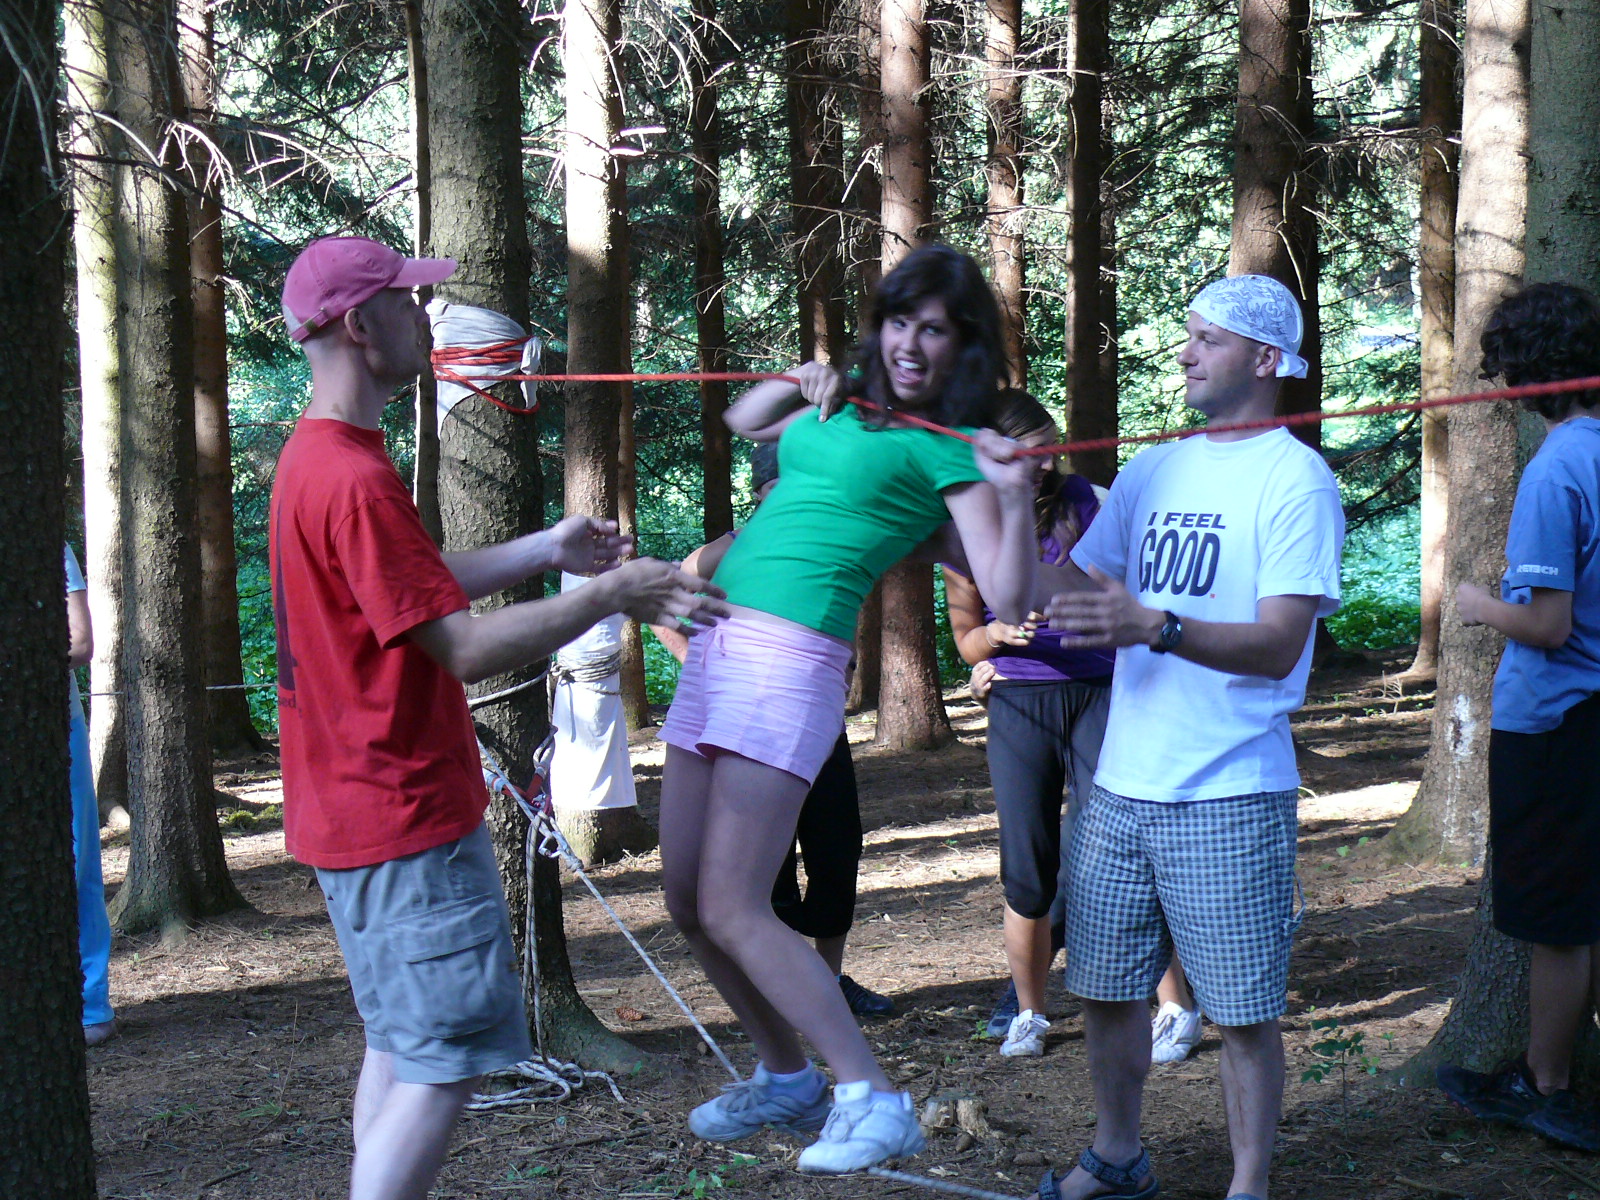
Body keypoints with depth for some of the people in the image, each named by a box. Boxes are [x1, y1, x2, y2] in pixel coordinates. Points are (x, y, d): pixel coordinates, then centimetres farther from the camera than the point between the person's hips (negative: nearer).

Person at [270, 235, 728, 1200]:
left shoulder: (315, 458, 10)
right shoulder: (354, 479, -23)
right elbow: (468, 648, -24)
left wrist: (543, 552, 17)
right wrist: (613, 595, -16)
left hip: (353, 812, 11)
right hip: (410, 819, -11)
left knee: (401, 1044, 19)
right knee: (443, 1065, -6)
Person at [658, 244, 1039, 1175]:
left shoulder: (947, 450, -4)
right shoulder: (850, 410, 16)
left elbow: (1010, 602, -12)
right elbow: (741, 423, 35)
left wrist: (1017, 498, -28)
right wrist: (802, 380, 16)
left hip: (792, 658, -8)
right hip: (719, 644, 8)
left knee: (731, 909, -14)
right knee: (687, 900, 12)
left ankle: (873, 1102, -8)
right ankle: (788, 1078, 27)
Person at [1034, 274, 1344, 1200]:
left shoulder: (1297, 480, -8)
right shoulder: (1152, 472, 13)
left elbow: (1279, 645, -18)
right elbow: (1076, 592, 11)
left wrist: (1155, 627, -31)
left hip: (1231, 799, -6)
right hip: (1123, 786, 6)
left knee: (1243, 1010, 1)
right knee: (1107, 988, 14)